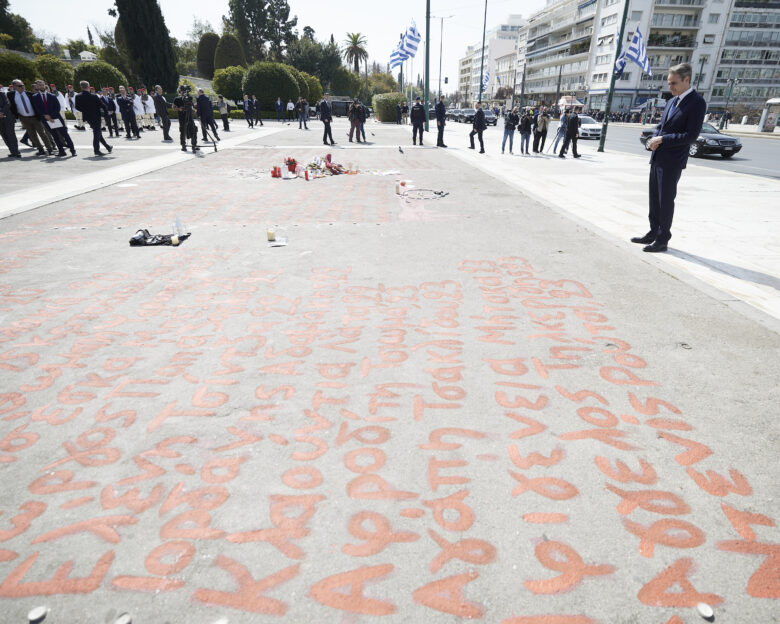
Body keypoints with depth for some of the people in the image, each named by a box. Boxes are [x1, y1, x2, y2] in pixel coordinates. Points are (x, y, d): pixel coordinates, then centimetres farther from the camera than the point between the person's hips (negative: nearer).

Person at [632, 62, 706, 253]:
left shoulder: (697, 103, -10)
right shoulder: (673, 101, 14)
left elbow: (691, 135, -16)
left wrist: (662, 140, -15)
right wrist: (654, 139, 0)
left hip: (672, 162, -8)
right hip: (657, 158, 8)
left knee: (666, 200, -2)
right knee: (654, 198, 14)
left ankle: (662, 240, 6)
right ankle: (653, 233, 25)